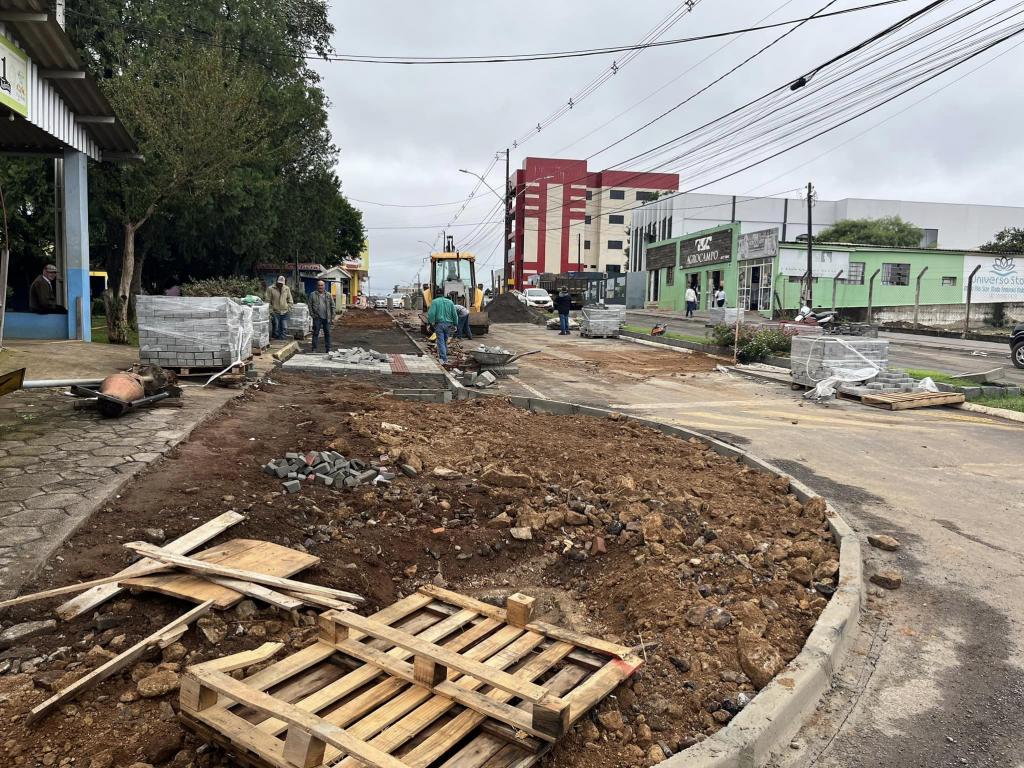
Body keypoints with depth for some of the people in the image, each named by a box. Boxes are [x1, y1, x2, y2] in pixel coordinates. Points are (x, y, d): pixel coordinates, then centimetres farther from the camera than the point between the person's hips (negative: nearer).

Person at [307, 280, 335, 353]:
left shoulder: (329, 295, 8)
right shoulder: (313, 295, 4)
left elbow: (332, 306, 8)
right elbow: (309, 305, 4)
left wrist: (332, 317, 2)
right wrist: (312, 314, -5)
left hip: (327, 318, 2)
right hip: (317, 318, -2)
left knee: (327, 333, 5)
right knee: (315, 333, 1)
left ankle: (328, 349, 13)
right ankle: (314, 349, 7)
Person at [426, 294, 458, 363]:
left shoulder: (435, 302, 0)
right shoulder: (450, 302, 11)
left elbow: (431, 314, -11)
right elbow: (454, 314, 7)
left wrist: (430, 323, -7)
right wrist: (455, 324, 11)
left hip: (439, 324, -3)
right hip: (448, 324, 3)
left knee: (441, 341, -1)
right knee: (445, 341, 15)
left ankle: (443, 358, -8)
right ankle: (445, 357, 21)